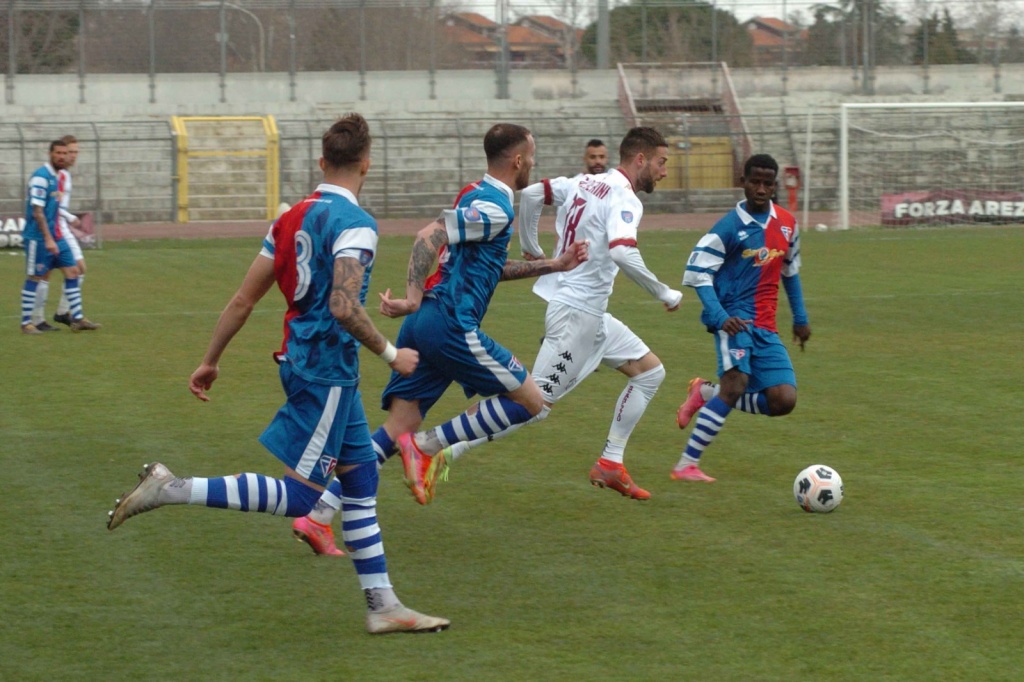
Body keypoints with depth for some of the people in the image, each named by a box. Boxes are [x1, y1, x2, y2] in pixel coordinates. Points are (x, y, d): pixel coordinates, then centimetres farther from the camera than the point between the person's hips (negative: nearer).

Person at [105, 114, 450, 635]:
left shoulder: (292, 218, 10)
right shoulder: (354, 223, -15)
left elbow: (243, 300, 11)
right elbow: (344, 306, -25)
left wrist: (210, 360, 17)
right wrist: (390, 354, -12)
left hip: (301, 359, 9)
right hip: (328, 370, -9)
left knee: (361, 479, 13)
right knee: (297, 496, -6)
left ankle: (383, 607, 16)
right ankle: (173, 489, -12)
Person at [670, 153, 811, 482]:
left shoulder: (786, 223, 9)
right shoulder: (730, 227, -10)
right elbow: (697, 273, -12)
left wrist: (800, 318, 24)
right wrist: (720, 318, -24)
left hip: (765, 327, 6)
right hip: (736, 316, -6)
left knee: (784, 401, -5)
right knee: (736, 384, -26)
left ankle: (706, 393, 16)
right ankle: (686, 465, -19)